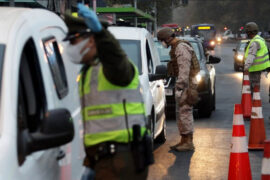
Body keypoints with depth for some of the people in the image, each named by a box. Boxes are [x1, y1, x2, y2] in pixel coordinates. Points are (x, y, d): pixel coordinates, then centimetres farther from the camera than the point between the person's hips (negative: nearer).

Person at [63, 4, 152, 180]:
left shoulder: (111, 68, -10)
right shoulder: (86, 74, 20)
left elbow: (115, 58, -39)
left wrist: (99, 30, -54)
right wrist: (90, 164, 25)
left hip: (122, 161, -10)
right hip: (103, 159, 10)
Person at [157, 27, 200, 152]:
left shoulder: (181, 47, -14)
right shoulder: (176, 47, 19)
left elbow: (184, 69, -21)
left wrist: (179, 87, -23)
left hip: (187, 84, -11)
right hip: (183, 84, 11)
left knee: (185, 112, -10)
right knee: (180, 113, 12)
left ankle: (188, 142, -8)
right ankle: (184, 141, 17)